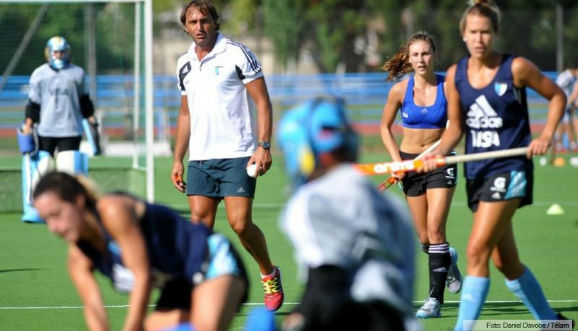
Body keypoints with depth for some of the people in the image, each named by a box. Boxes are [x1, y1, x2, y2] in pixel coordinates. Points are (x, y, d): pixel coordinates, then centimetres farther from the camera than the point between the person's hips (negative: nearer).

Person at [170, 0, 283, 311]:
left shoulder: (237, 54, -5)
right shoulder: (185, 64, 13)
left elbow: (262, 101, -5)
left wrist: (264, 146, -15)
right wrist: (178, 159, 17)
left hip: (237, 155, -5)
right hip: (200, 158, 5)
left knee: (240, 223, -12)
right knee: (200, 224, -5)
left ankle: (269, 274, 13)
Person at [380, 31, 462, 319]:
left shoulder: (447, 87, -9)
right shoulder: (400, 90, -4)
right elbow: (385, 127, 9)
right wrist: (396, 160, -2)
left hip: (441, 162, -2)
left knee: (435, 228, -16)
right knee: (424, 237, 5)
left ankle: (435, 299, -13)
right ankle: (448, 261, 40)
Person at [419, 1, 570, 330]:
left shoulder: (516, 68, -8)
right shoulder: (456, 75, 4)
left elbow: (557, 96, 5)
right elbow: (456, 126, 12)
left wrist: (546, 135, -8)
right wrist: (439, 152, -6)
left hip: (510, 169, -6)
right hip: (477, 172, 6)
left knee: (478, 251, -18)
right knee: (505, 261, 12)